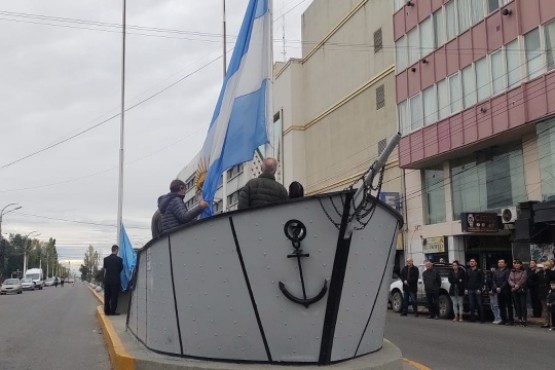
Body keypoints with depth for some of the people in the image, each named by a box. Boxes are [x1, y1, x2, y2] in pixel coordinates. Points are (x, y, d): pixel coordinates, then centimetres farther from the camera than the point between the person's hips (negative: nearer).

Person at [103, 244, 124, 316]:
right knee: (114, 296, 2)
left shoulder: (106, 259, 1)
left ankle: (106, 311, 13)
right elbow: (121, 269, 3)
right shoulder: (119, 259, -9)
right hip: (115, 280, -4)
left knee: (107, 296, 10)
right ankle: (112, 311, 2)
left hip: (107, 280, 4)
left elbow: (104, 269, 7)